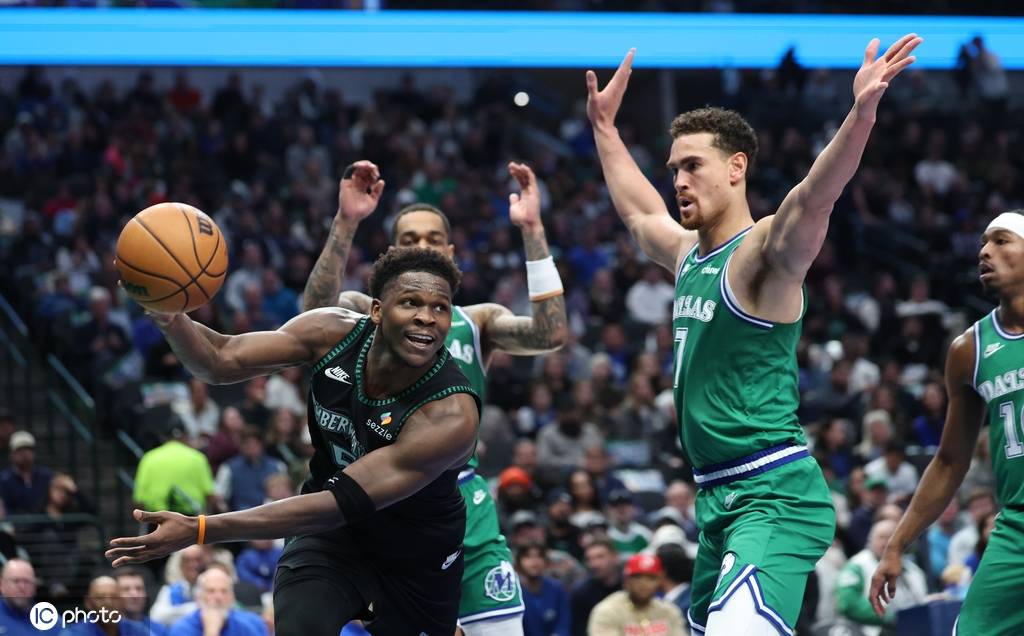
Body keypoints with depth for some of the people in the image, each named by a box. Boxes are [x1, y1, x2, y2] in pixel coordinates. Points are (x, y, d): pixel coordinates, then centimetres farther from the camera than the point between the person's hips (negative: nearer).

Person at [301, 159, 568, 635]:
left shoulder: (478, 322, 10)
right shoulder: (366, 314, 6)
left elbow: (551, 334, -9)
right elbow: (317, 314, -18)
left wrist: (533, 230, -14)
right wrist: (346, 223, -29)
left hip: (464, 505, 2)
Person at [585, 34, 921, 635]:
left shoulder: (764, 252, -9)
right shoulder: (688, 253, 16)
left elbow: (813, 199, -29)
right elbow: (638, 211, 38)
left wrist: (861, 113, -45)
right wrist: (605, 126, 46)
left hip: (775, 495, -9)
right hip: (719, 497, 9)